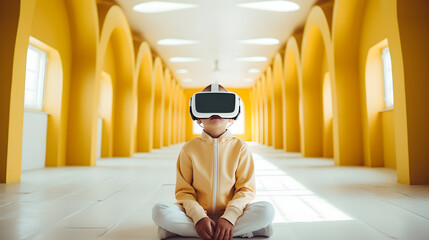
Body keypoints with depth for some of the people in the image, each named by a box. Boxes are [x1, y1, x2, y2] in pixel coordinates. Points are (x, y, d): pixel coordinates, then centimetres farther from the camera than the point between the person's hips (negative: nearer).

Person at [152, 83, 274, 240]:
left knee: (266, 210, -26)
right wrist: (198, 217, -19)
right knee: (159, 211, -27)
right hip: (197, 214, 1)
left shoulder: (240, 148, -1)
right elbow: (183, 190, -2)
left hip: (230, 213, 0)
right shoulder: (189, 149, 0)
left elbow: (246, 189, -3)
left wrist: (229, 217, -19)